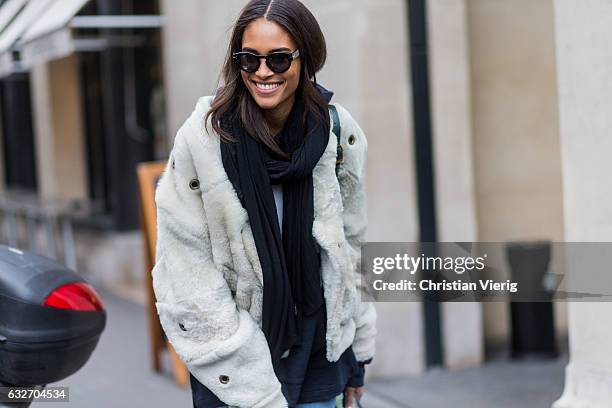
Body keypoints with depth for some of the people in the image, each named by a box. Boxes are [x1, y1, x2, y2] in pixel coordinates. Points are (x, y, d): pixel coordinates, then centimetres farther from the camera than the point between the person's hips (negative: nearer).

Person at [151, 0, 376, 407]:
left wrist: (357, 356, 9)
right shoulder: (203, 137, -15)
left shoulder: (340, 132, -5)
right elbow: (186, 266, -13)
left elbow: (351, 245, 6)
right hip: (234, 355, -3)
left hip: (318, 341, 3)